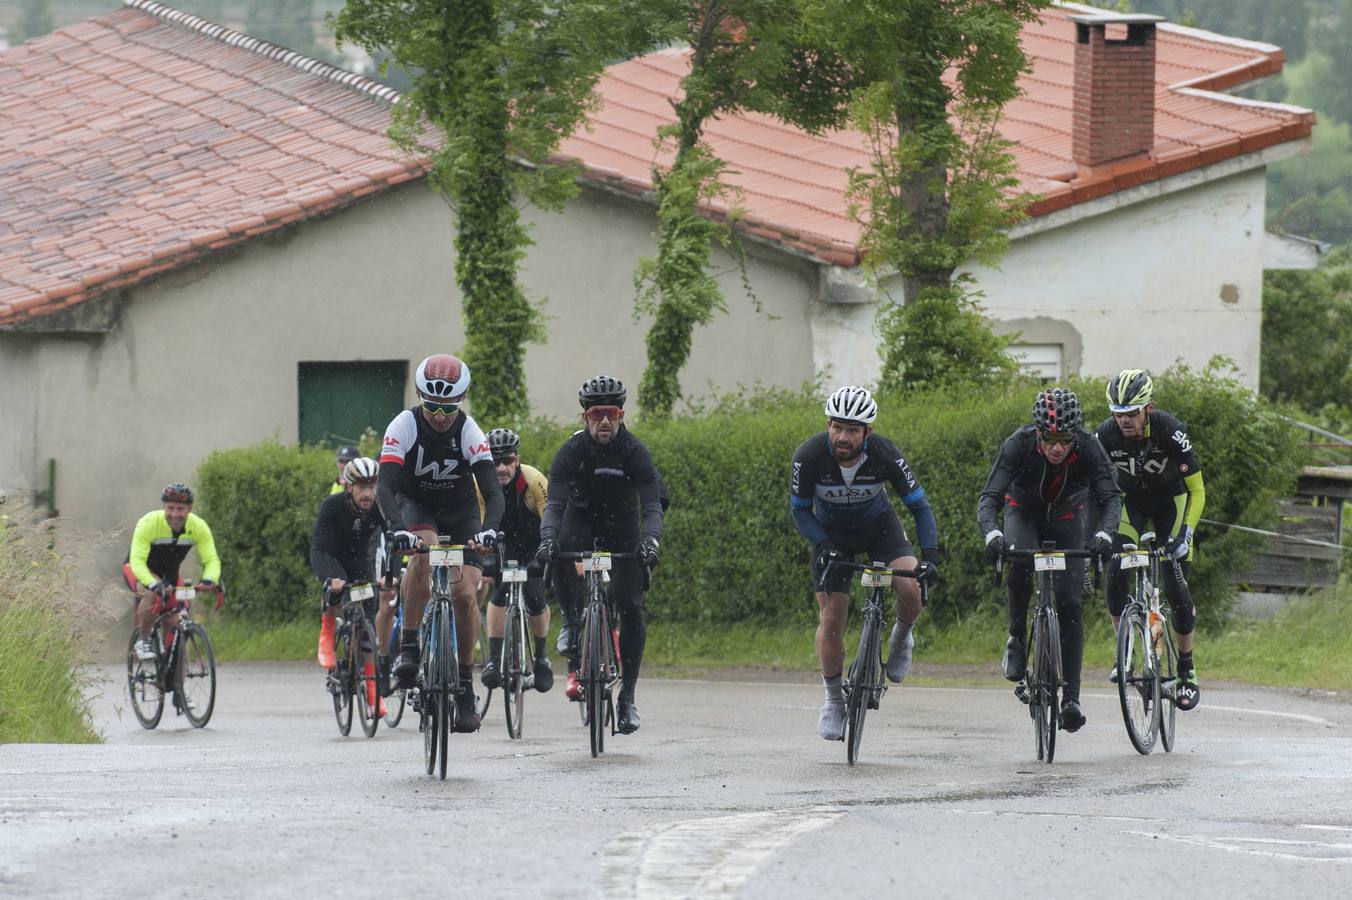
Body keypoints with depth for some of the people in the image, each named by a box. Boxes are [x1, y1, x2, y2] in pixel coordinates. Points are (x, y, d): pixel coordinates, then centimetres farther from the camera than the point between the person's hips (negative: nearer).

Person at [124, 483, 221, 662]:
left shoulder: (198, 527, -21)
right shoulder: (149, 523, -32)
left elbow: (212, 560, -23)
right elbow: (137, 560, -38)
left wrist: (209, 580, -46)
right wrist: (154, 584, -55)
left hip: (169, 573, 4)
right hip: (139, 569, -4)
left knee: (174, 624, -6)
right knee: (152, 593, -36)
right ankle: (143, 641, -18)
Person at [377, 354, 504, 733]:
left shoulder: (469, 432, -23)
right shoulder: (405, 426, -25)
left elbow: (492, 490, -30)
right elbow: (385, 487, -34)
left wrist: (488, 528, -50)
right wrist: (398, 528, -51)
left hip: (460, 512, 1)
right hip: (415, 506, -1)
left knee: (465, 592, -13)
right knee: (423, 552, -36)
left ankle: (466, 688, 0)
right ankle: (408, 646, -24)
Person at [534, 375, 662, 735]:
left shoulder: (635, 452, -22)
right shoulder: (572, 451, -21)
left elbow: (652, 506, -29)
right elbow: (555, 503, -30)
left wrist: (650, 542, -49)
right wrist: (547, 540, -50)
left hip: (622, 529, 0)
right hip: (582, 520, 0)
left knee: (631, 609, -12)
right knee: (562, 552, -36)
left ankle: (628, 696, -2)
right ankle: (571, 624, -11)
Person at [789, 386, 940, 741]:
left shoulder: (884, 454, -30)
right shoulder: (809, 456, -30)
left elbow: (919, 506, -20)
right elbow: (800, 510, -14)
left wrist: (930, 556, -31)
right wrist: (823, 548, -28)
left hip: (878, 525, 0)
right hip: (831, 534, 0)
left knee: (912, 590, -24)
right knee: (831, 618, -8)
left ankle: (902, 637, 11)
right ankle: (833, 700, 12)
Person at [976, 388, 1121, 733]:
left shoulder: (1088, 449, -30)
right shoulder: (1018, 445, -32)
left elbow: (1111, 497, -33)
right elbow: (989, 497, -36)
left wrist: (1103, 533, -54)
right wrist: (991, 533, -56)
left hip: (1067, 517, 1)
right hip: (1023, 511, -1)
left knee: (1069, 603, -11)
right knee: (1020, 562, -34)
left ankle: (1071, 699, -8)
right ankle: (1017, 640, -10)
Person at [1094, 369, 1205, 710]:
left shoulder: (1170, 431, -31)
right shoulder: (1106, 435, -26)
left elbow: (1197, 491, -24)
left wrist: (1185, 535, -36)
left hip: (1171, 500, -2)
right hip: (1131, 500, 2)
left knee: (1176, 587, -10)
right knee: (1115, 571, -22)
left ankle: (1187, 670, 5)